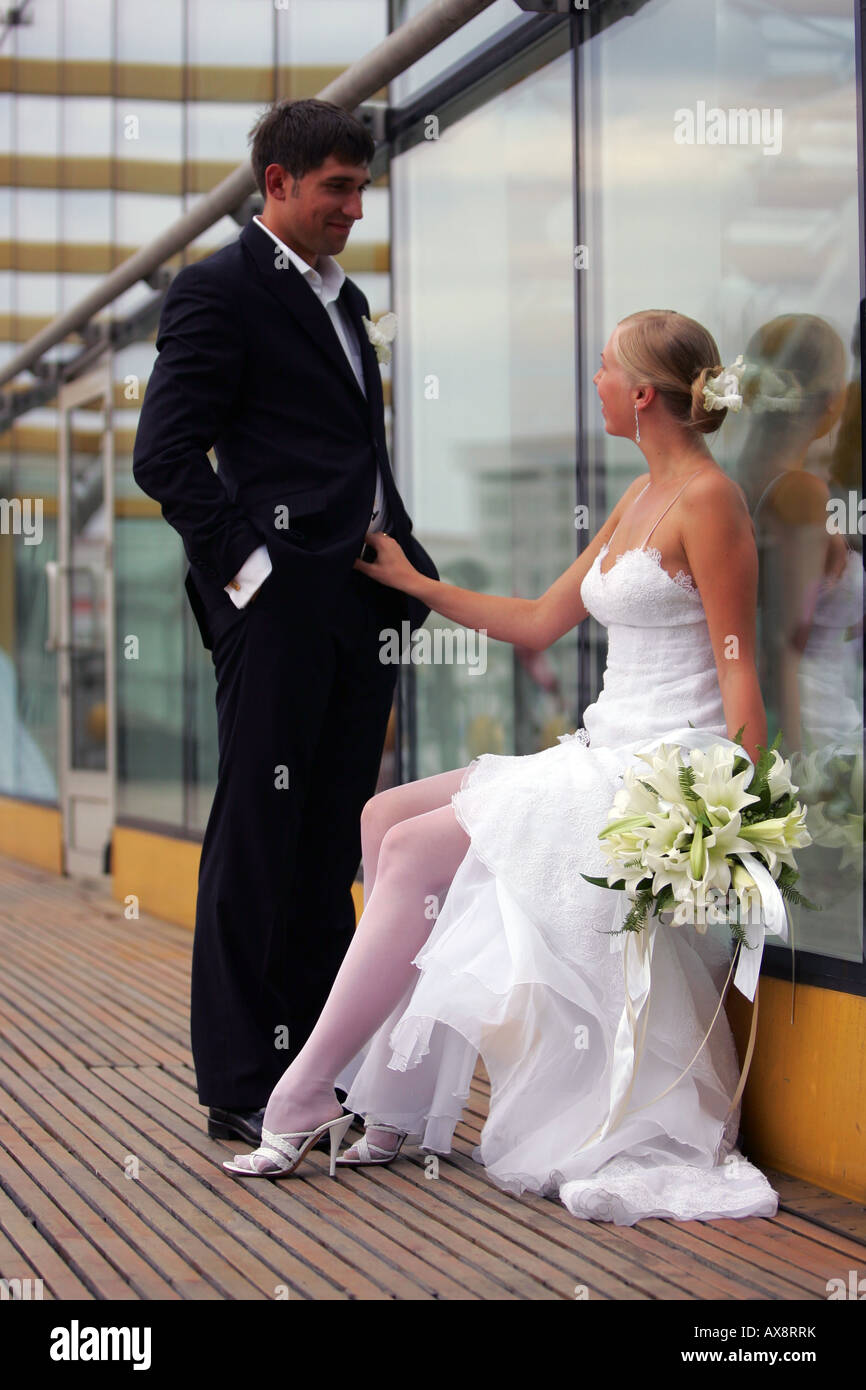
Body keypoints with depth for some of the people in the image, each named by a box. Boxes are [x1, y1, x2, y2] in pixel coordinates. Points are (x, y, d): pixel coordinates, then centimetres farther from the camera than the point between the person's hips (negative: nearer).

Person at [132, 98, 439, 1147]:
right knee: (258, 843, -4)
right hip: (281, 600, -8)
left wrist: (403, 555, 13)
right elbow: (164, 452, -11)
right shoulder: (220, 291, -4)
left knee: (331, 845, 11)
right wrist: (247, 564, -16)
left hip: (362, 602, 8)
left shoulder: (341, 300, 22)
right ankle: (241, 1089, 2)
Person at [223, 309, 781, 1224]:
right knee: (385, 817, 0)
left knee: (414, 851, -16)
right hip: (600, 757, 10)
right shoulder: (642, 496, 16)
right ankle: (397, 1108, -3)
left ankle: (303, 1103, -8)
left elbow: (739, 678, -16)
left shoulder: (708, 500, -12)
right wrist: (412, 582, 26)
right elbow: (540, 623, 22)